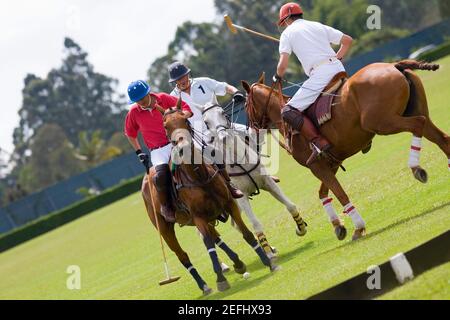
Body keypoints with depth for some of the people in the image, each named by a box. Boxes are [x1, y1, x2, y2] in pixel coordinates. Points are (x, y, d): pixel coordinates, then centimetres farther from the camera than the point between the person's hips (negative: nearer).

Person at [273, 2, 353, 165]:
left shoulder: (288, 32, 9)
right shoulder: (318, 26, 25)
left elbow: (283, 64, -2)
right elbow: (348, 40, 25)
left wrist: (278, 77, 18)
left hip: (320, 74, -7)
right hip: (339, 68, 7)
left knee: (289, 111, -8)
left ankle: (319, 142, -24)